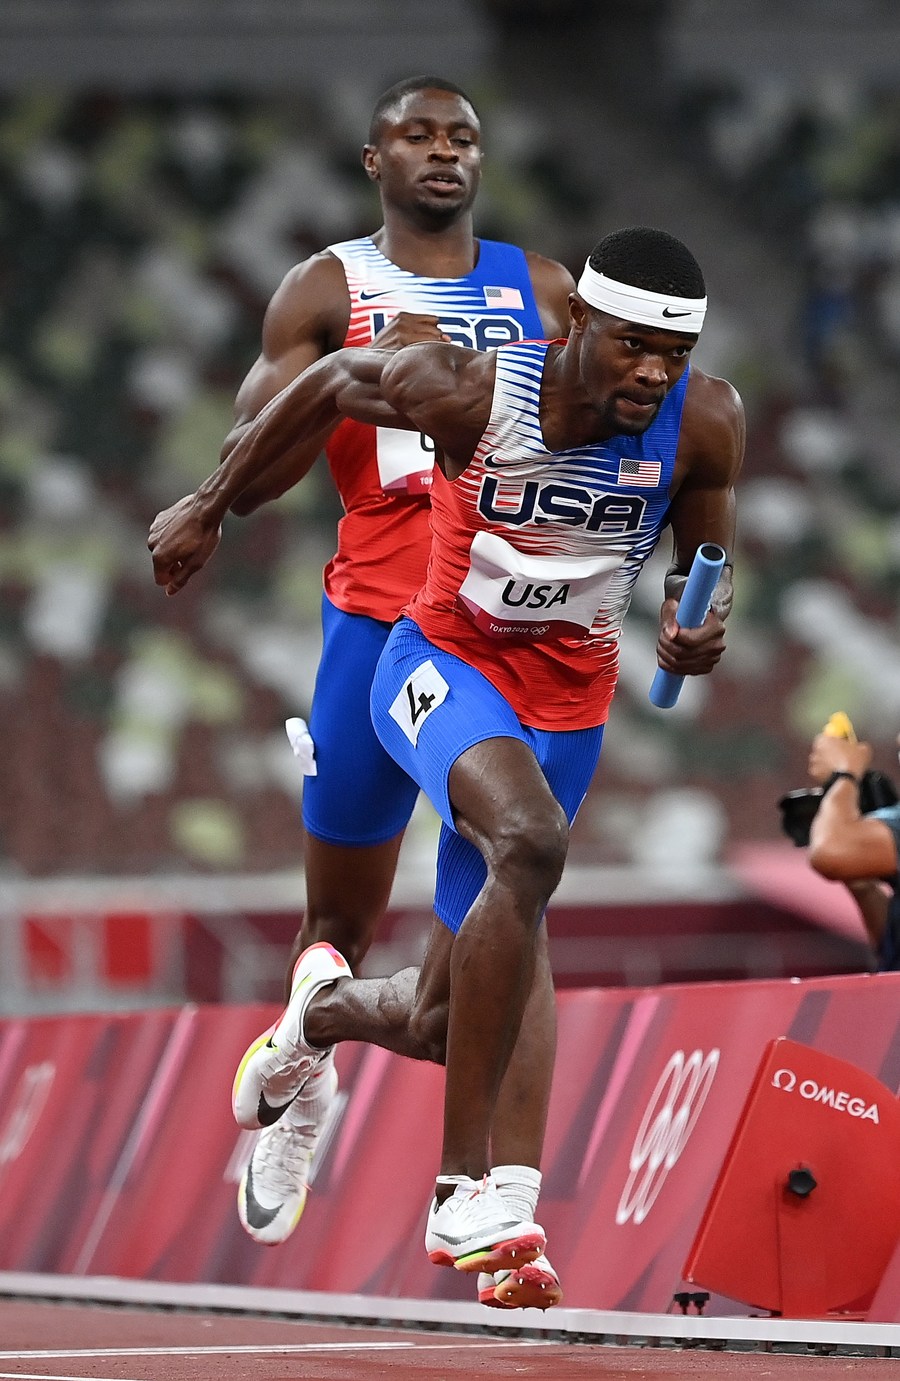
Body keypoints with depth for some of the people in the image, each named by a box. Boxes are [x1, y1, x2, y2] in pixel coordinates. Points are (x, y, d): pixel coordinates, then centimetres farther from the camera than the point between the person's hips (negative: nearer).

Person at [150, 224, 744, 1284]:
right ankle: (462, 1190, -33)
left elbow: (704, 559, 5)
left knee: (440, 1019, 6)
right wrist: (209, 510, 8)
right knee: (530, 839, -37)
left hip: (569, 704, 4)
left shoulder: (705, 422, -14)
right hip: (442, 666, -4)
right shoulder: (472, 390, -21)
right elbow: (330, 383, -1)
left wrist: (701, 622, -19)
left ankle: (326, 1008, 47)